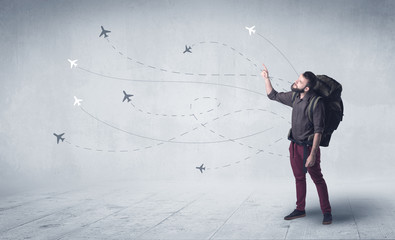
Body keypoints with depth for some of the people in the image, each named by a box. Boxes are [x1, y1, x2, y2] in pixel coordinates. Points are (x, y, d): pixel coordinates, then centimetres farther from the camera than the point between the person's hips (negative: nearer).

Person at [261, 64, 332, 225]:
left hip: (308, 146, -7)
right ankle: (300, 210, 27)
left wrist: (312, 154, -24)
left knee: (317, 179, 1)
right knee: (299, 178, 15)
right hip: (294, 145, 7)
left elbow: (318, 130, -21)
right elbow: (273, 95, 17)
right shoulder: (294, 97, 1)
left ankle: (327, 213, 11)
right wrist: (266, 78, 9)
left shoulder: (316, 103, -20)